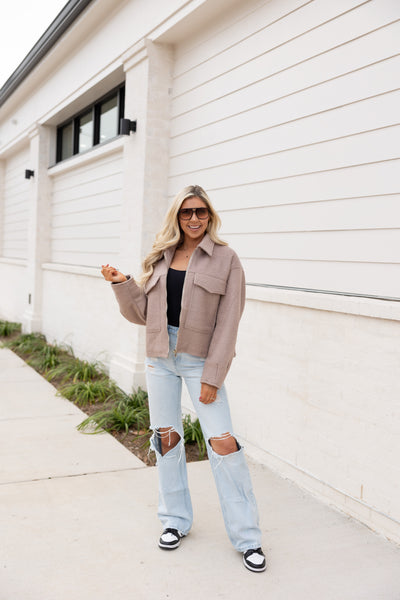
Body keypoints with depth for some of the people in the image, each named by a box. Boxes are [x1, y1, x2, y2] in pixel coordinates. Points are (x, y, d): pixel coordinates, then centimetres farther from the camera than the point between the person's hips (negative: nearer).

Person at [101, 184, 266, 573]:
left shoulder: (225, 259, -4)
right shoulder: (160, 259, 9)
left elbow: (228, 323, -9)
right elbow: (144, 313, 12)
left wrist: (212, 376, -13)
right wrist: (122, 284, -3)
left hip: (200, 360, -4)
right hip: (160, 357, 4)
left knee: (223, 442, -6)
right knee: (166, 437, 11)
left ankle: (247, 537, 9)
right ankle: (176, 520, 30)